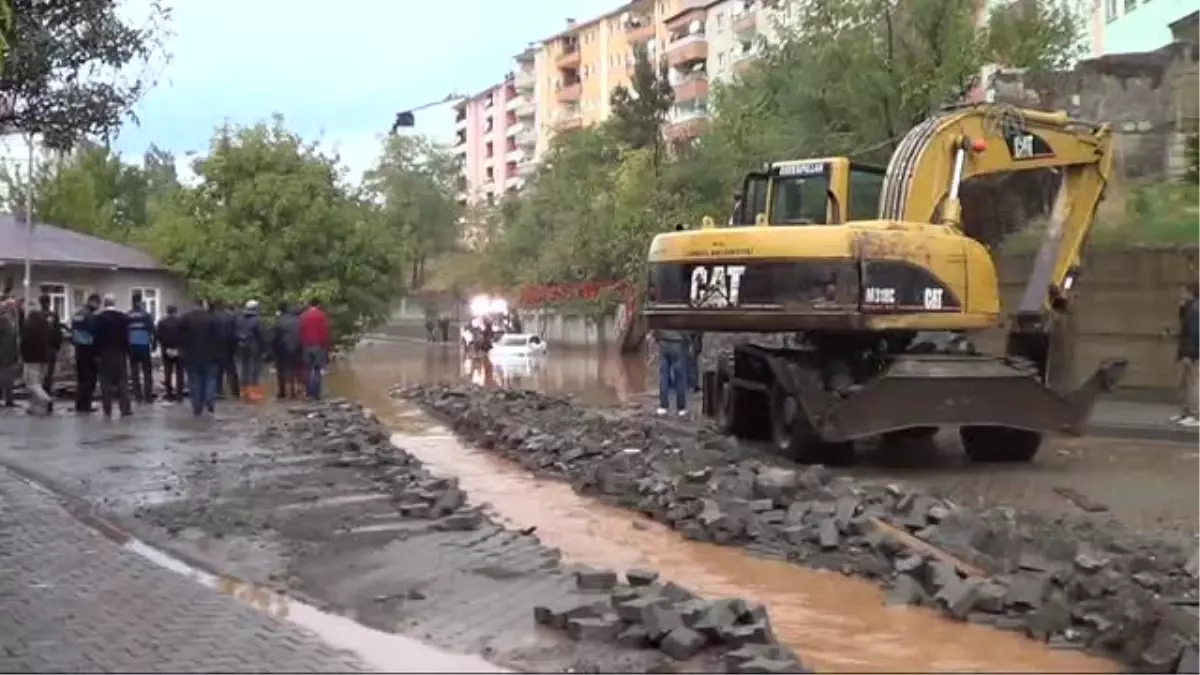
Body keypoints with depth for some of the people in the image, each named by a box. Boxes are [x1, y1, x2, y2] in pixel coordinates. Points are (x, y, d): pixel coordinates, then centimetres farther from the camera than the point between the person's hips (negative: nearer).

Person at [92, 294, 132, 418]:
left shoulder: (99, 317, -2)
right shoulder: (123, 317, -2)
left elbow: (97, 337, -4)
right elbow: (126, 336, -2)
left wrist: (97, 352, 1)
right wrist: (128, 351, 3)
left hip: (104, 352, 0)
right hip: (119, 352, 0)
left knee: (106, 381, 3)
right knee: (122, 381, 3)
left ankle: (107, 410, 0)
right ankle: (125, 409, -2)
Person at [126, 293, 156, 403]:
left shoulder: (127, 316, 1)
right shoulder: (146, 315, -5)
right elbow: (152, 330, -7)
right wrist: (154, 344, 3)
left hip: (132, 347, 2)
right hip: (144, 346, -2)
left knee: (135, 372, 7)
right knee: (147, 372, 4)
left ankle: (138, 396, 4)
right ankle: (148, 396, -1)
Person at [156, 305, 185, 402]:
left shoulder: (161, 322, 3)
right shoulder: (181, 322, -6)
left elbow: (158, 336, -1)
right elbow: (184, 336, -9)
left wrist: (166, 349, 4)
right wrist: (179, 349, 0)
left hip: (167, 351, 2)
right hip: (179, 351, -2)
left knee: (167, 373, 10)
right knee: (179, 372, 3)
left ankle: (169, 395, 10)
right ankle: (179, 395, 0)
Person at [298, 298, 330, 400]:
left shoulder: (303, 316, 8)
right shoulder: (321, 315, -3)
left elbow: (300, 332, 8)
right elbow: (325, 333, -6)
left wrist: (302, 345, 13)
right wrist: (326, 347, -1)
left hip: (306, 346, 3)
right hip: (319, 346, -3)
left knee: (307, 370, 10)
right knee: (317, 370, -2)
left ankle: (309, 393, 7)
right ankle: (315, 394, -5)